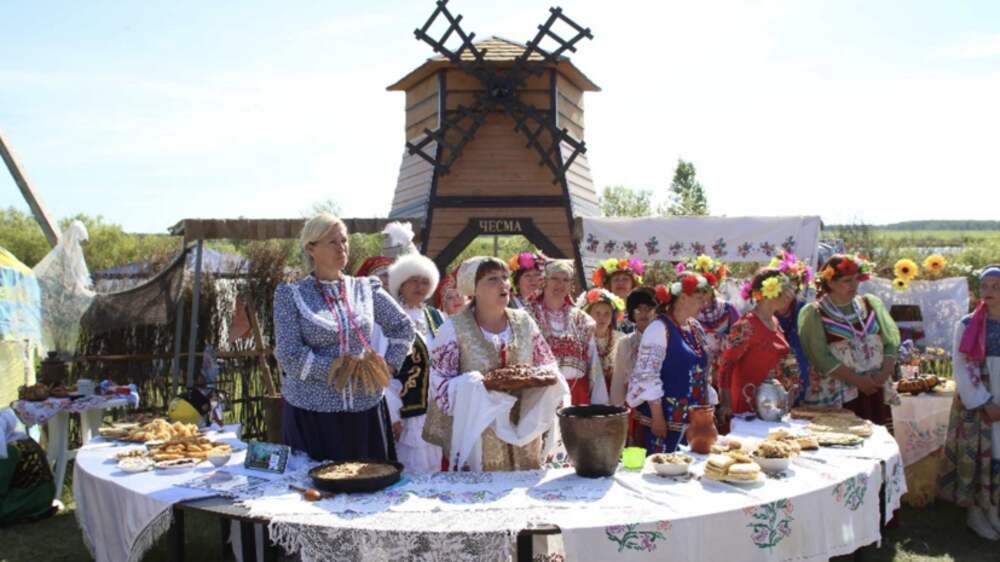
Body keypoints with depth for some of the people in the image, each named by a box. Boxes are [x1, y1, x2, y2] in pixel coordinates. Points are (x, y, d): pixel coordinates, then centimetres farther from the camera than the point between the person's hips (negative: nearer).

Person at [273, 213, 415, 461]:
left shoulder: (365, 288, 8)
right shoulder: (290, 295, 0)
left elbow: (404, 327, 16)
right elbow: (289, 357, -8)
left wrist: (388, 367, 3)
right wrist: (340, 367, -15)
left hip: (365, 411, 3)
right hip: (311, 413, -2)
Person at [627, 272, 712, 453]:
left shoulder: (696, 328, 12)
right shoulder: (659, 328, -12)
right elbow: (647, 374, -17)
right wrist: (657, 417, -17)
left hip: (693, 418, 8)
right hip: (666, 419, -7)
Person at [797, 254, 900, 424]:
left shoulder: (871, 303, 14)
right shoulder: (813, 313, -1)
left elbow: (892, 340, 8)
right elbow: (821, 357, -10)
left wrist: (884, 374, -7)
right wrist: (858, 381, -13)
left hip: (875, 392, 4)